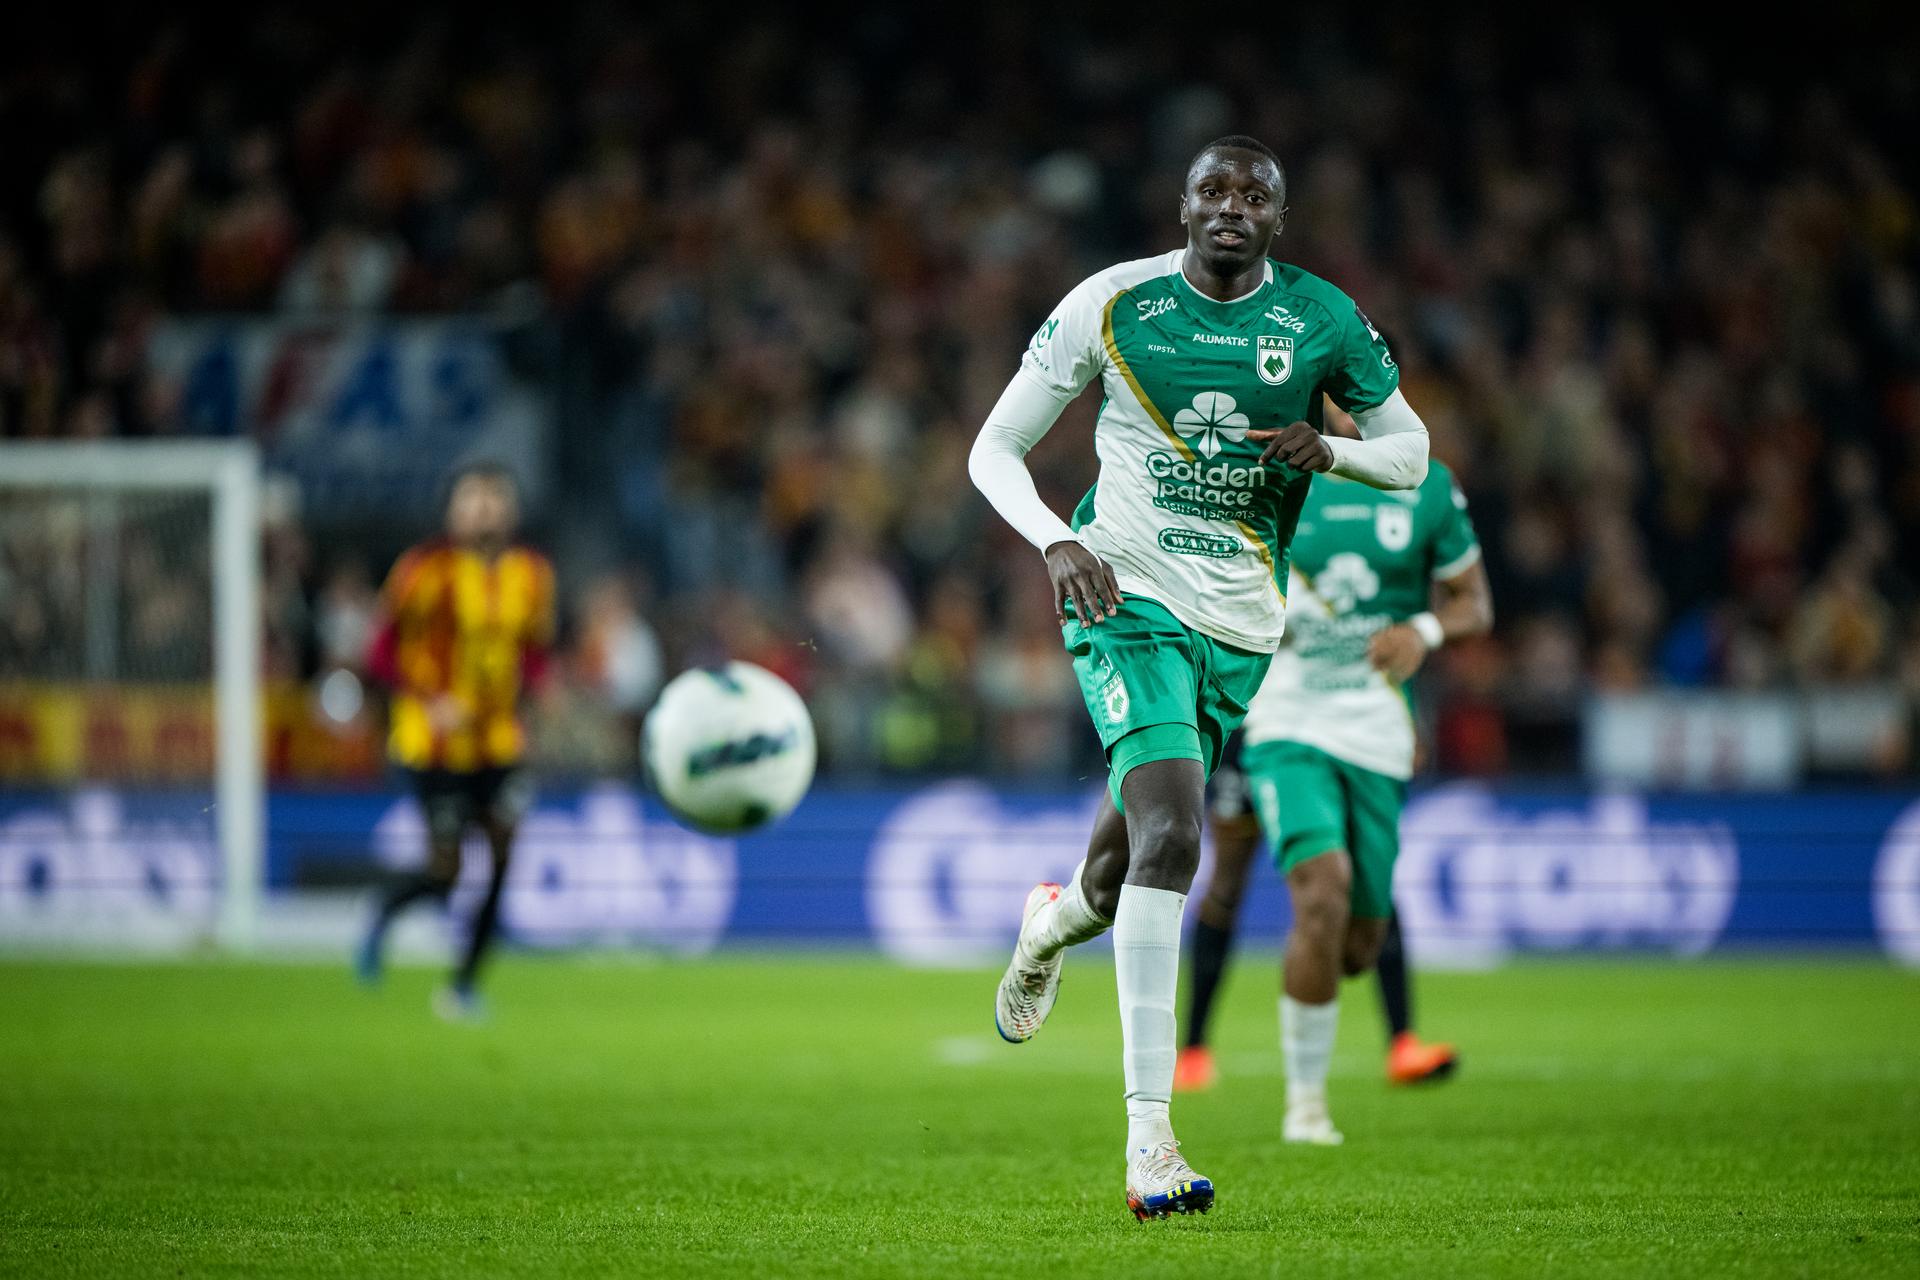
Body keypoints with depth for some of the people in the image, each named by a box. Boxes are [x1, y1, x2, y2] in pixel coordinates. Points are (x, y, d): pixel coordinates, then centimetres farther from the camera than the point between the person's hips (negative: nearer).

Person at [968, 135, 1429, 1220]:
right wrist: (1059, 545, -17)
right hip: (1130, 598, -4)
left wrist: (1328, 450, -10)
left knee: (1134, 846, 16)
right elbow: (995, 449, 1)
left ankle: (1059, 921, 57)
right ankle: (1150, 1137, -24)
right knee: (1171, 834, -23)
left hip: (1242, 624, 4)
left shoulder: (1323, 323, 0)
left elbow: (1411, 452, 12)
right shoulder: (1113, 305, -5)